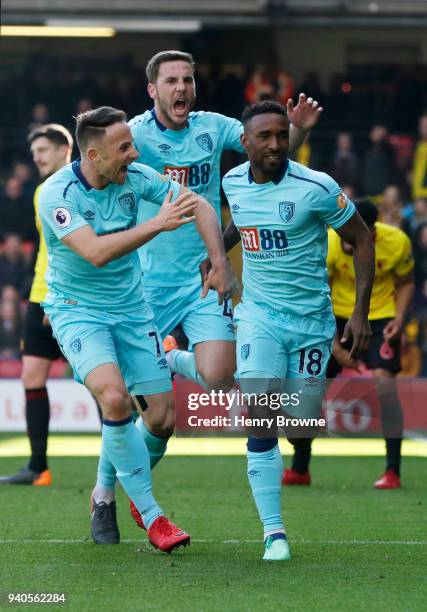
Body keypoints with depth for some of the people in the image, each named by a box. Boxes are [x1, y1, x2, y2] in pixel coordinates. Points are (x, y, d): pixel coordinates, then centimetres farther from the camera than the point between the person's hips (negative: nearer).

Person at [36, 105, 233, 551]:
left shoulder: (135, 178, -6)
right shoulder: (57, 193, -20)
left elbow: (200, 206, 2)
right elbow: (95, 252, -32)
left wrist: (220, 264, -9)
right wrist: (159, 224, -35)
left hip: (131, 309, 5)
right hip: (77, 310, -5)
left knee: (163, 416, -1)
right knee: (115, 397, -28)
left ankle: (105, 492, 26)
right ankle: (151, 516, -15)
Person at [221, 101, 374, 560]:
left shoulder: (316, 187, -15)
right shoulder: (233, 183, -1)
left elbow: (361, 239, -6)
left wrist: (361, 311, -10)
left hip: (310, 318, -2)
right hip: (260, 314, 2)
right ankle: (273, 532, -8)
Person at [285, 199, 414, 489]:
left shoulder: (397, 242, -19)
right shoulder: (326, 245, -22)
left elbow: (406, 283, 1)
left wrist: (399, 319, -14)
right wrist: (336, 349, -18)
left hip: (381, 317, -1)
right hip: (337, 317, 1)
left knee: (384, 382, -22)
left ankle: (393, 471, -16)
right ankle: (299, 470, 12)